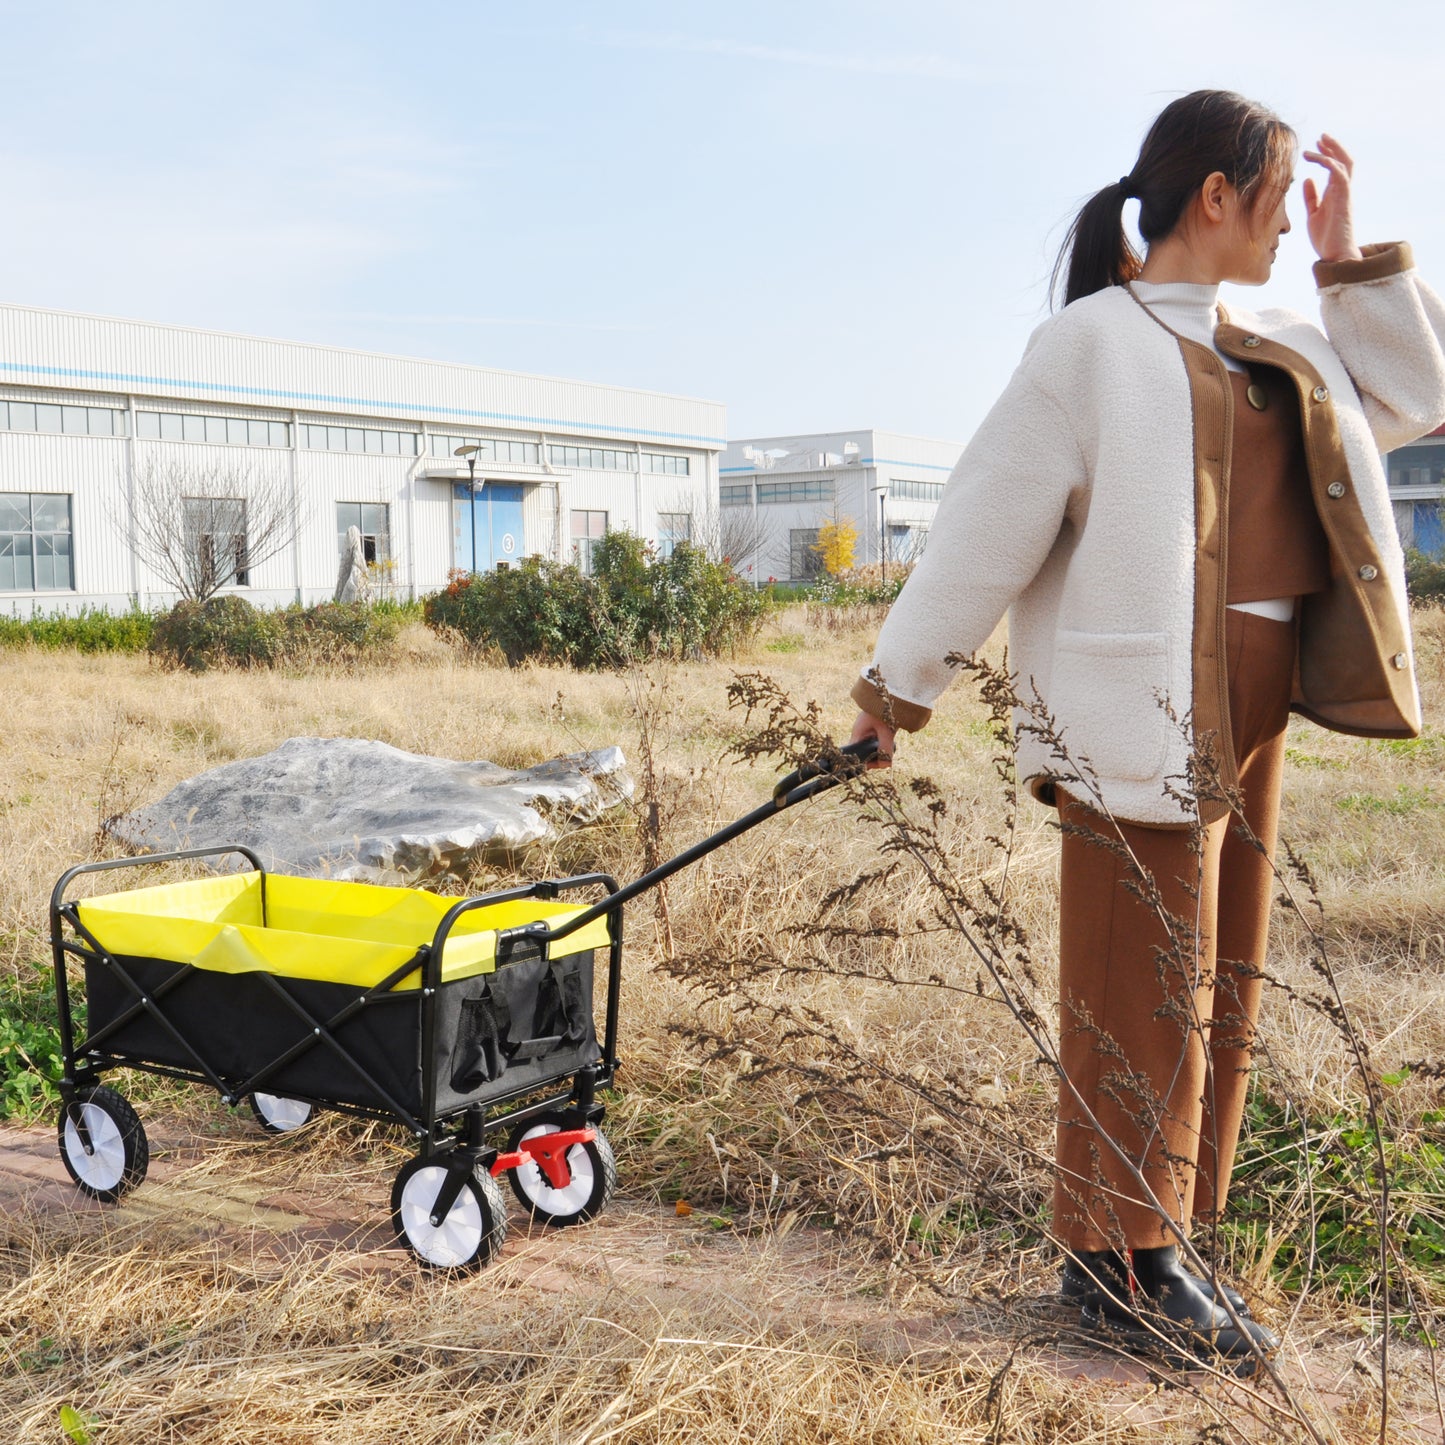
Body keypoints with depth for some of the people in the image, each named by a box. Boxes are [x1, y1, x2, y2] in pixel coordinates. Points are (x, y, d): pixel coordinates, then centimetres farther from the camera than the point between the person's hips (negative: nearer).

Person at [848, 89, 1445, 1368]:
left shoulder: (1270, 353, 16)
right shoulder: (1094, 346, -8)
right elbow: (987, 527, -9)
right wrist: (900, 685, -7)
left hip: (1249, 717, 9)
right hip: (1145, 714, -9)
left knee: (1218, 985, 12)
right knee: (1145, 989, -3)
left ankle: (1159, 1242, 24)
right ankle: (1122, 1261, 11)